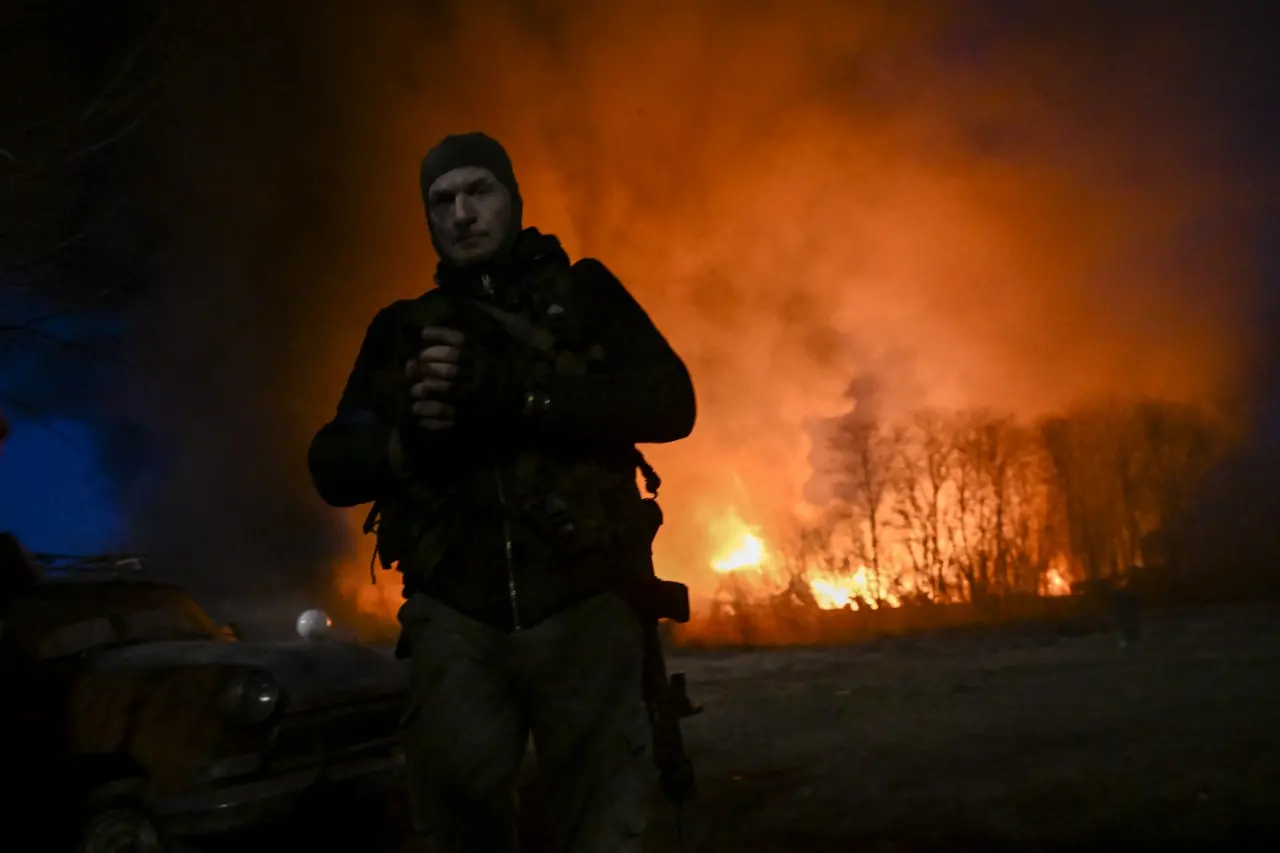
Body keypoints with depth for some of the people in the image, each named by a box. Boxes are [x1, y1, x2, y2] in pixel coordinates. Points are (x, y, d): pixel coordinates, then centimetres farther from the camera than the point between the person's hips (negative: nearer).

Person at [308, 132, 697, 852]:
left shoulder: (585, 295, 10)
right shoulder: (403, 330, 16)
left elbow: (670, 403, -6)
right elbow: (332, 467, 12)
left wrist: (521, 398, -18)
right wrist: (406, 441, -10)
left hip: (582, 610, -1)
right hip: (456, 618, 1)